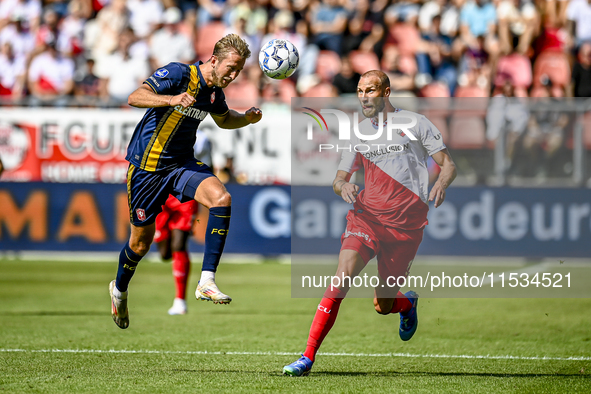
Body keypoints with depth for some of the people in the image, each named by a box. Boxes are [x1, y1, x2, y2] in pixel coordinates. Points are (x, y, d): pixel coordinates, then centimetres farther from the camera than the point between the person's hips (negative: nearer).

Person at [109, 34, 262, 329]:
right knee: (141, 241, 5)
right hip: (147, 166, -5)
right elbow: (135, 97, -31)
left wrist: (246, 119, 3)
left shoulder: (215, 91, 2)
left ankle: (207, 282, -23)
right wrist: (171, 99, -48)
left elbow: (223, 119, 24)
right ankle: (119, 289, 38)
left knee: (221, 198, -24)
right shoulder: (178, 74, -19)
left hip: (182, 164, 5)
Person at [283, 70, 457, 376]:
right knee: (342, 279, -20)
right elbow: (338, 179, 15)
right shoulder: (359, 132, 12)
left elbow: (448, 164, 4)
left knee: (383, 306, 3)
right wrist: (343, 185, -10)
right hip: (367, 216, 2)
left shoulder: (414, 123, 3)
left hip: (406, 224, -2)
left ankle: (407, 303, 42)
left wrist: (440, 185, -19)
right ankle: (308, 357, -21)